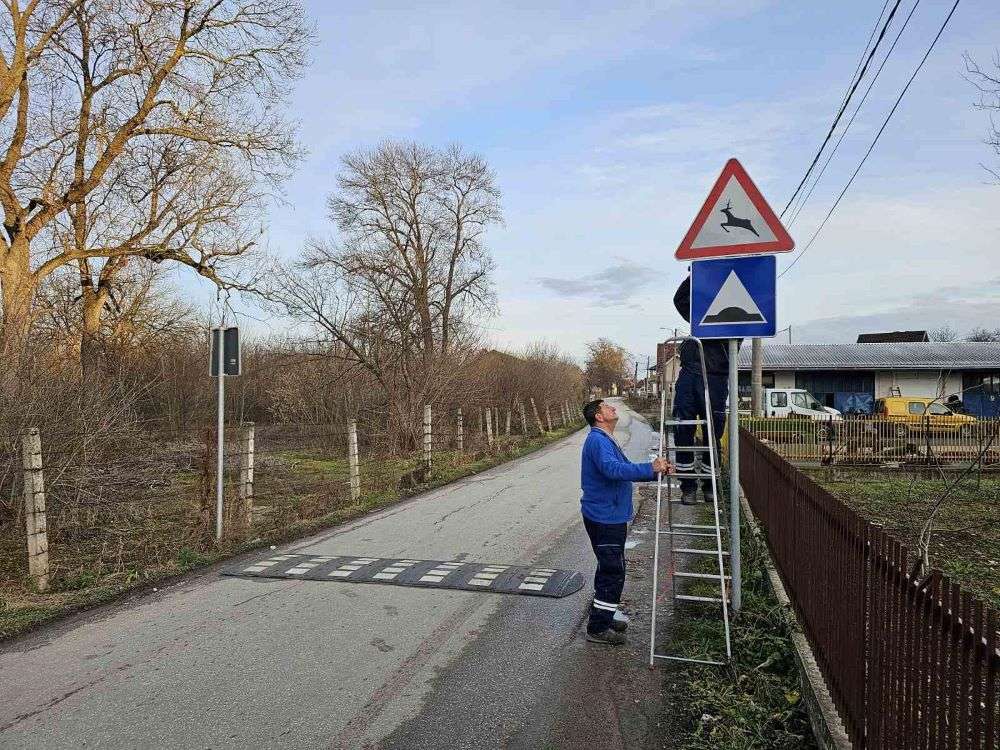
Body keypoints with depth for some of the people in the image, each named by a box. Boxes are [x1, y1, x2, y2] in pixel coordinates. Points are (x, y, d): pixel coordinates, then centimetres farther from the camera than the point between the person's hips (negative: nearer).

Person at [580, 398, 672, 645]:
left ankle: (605, 615, 34)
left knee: (610, 569, 20)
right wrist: (650, 469, -33)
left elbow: (625, 470, 19)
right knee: (613, 571, -5)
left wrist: (656, 470, 5)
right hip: (604, 517, -11)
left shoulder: (607, 440, 16)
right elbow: (613, 469, -36)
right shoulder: (597, 440, -18)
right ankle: (598, 628, 4)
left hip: (610, 516, 11)